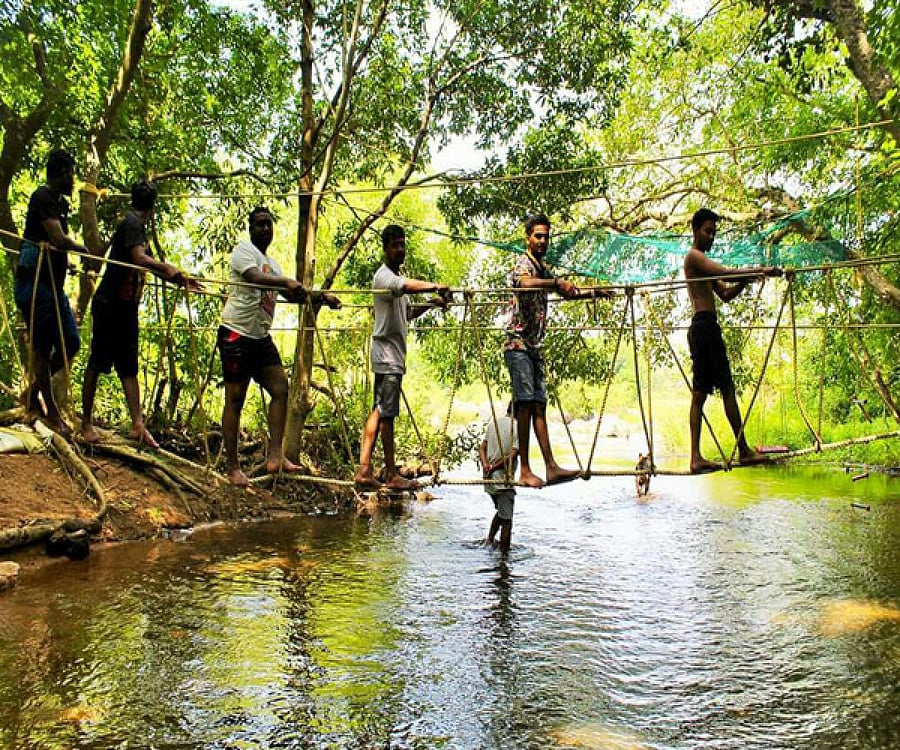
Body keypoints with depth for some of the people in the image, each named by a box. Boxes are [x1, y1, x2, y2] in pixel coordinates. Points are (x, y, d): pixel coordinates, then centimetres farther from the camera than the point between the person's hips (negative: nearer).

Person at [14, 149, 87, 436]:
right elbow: (60, 240, -23)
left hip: (53, 284, 9)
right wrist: (85, 250, -11)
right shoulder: (43, 197, -12)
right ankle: (52, 413, 8)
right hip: (35, 284, -9)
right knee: (42, 347, -1)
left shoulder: (60, 202, 16)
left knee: (72, 343, 8)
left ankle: (34, 393, 25)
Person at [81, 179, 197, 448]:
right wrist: (169, 268, -26)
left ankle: (137, 425, 4)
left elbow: (150, 266, 23)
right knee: (97, 363, 2)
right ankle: (86, 422, 13)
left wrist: (180, 281, 22)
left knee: (129, 367, 4)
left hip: (125, 309, 9)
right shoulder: (132, 223, -12)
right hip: (109, 306, -9)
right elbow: (140, 259, -27)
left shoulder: (138, 226, 16)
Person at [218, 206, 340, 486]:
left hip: (261, 337, 8)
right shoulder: (244, 249, -6)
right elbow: (254, 277, -25)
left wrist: (321, 297, 8)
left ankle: (275, 455, 0)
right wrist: (287, 281, -40)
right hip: (236, 335, -8)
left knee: (280, 389, -1)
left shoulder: (271, 262, 19)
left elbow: (290, 294, 20)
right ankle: (232, 467, 6)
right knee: (235, 400, -2)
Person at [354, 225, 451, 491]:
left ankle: (364, 470, 9)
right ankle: (391, 475, 1)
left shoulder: (398, 275, 22)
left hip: (394, 353, 10)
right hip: (386, 352, -10)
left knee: (379, 411, 7)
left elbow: (407, 313, 26)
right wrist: (436, 287, -34)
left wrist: (431, 304, 13)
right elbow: (408, 286, -32)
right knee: (387, 413, -5)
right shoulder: (384, 275, -9)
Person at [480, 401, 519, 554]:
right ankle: (504, 553, 5)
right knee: (506, 519, 2)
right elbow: (513, 455, -19)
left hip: (489, 478, 7)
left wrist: (485, 464, -6)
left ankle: (489, 541, 21)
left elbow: (482, 446, 7)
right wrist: (494, 467, -12)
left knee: (500, 511, 25)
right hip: (503, 478, -7)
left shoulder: (493, 422, 8)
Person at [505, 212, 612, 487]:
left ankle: (551, 467, 4)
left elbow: (566, 292, 34)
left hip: (535, 346, 9)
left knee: (539, 405, 4)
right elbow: (525, 283, -31)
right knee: (525, 403, -13)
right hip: (518, 343, -9)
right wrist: (557, 282, -45)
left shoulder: (544, 270, 21)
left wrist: (596, 292, 26)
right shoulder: (523, 263, -7)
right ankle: (525, 470, -11)